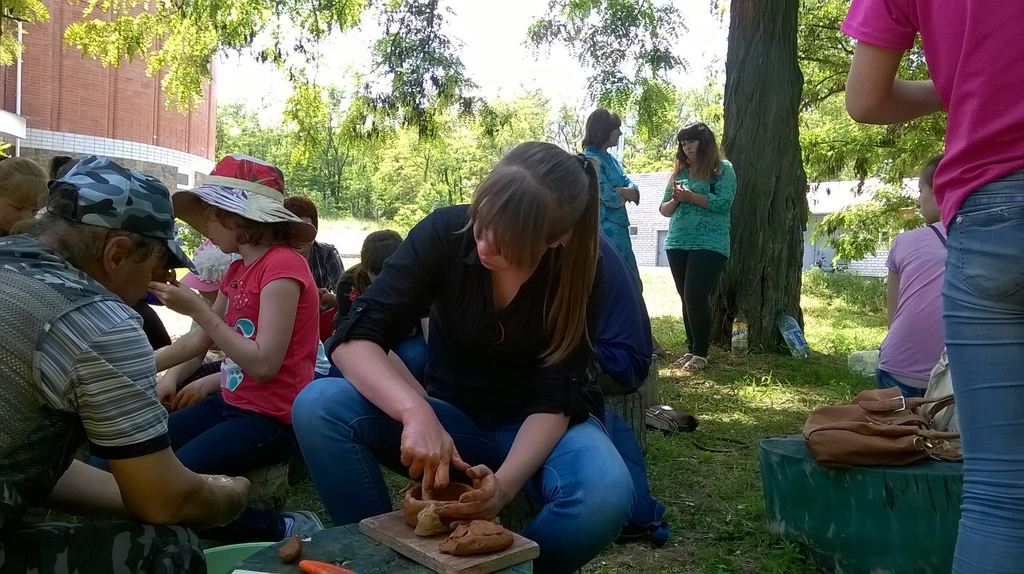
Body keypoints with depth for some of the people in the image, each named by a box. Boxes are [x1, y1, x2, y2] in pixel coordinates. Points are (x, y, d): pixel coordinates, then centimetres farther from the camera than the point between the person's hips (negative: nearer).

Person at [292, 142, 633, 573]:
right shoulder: (446, 232, -18)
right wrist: (416, 412, -42)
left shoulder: (583, 270, -19)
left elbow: (555, 401, -20)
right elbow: (355, 338, -23)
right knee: (318, 406, -25)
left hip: (540, 428, 0)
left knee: (604, 495, -35)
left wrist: (505, 481, -38)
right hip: (451, 416, 1)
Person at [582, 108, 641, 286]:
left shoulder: (611, 159, 17)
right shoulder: (591, 160, -12)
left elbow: (634, 190, 8)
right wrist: (625, 193, 1)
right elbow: (610, 197, -19)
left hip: (619, 231, 9)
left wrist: (621, 191, -14)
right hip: (605, 232, -9)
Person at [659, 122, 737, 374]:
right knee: (686, 298, 8)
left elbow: (724, 202, -12)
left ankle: (701, 353, -3)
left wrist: (691, 196, -15)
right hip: (677, 243, 6)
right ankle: (691, 349, 17)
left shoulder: (723, 169, 2)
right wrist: (675, 200, -6)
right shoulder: (680, 172, 16)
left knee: (696, 296, -13)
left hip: (709, 244, -5)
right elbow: (664, 210, 15)